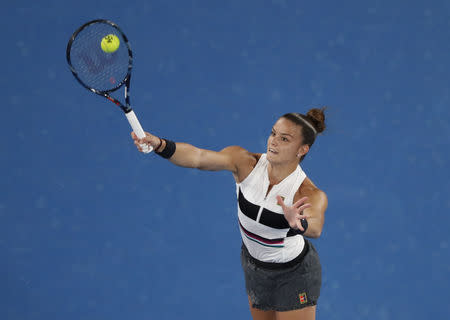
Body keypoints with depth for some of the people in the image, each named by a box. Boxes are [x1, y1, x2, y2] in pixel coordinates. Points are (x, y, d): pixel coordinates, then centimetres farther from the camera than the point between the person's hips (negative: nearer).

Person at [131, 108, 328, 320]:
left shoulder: (310, 194, -30)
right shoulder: (246, 163, -22)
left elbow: (315, 228, -51)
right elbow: (198, 156, -37)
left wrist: (298, 224, -75)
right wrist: (159, 144, -55)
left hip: (293, 273, -4)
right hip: (254, 266, 4)